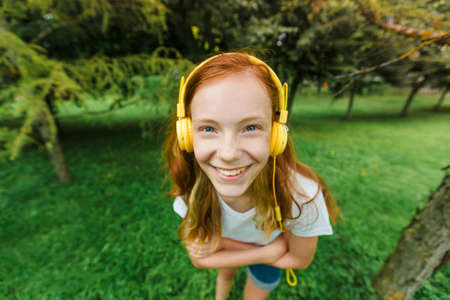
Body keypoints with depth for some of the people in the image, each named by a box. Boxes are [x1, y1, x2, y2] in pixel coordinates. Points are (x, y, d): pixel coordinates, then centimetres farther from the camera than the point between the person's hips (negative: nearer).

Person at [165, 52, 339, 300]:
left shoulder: (302, 195, -41)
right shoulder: (192, 185, -35)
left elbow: (300, 259, -21)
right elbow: (199, 257, -22)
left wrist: (221, 242, -24)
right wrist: (269, 251, -28)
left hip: (271, 257, -1)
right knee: (226, 273, 30)